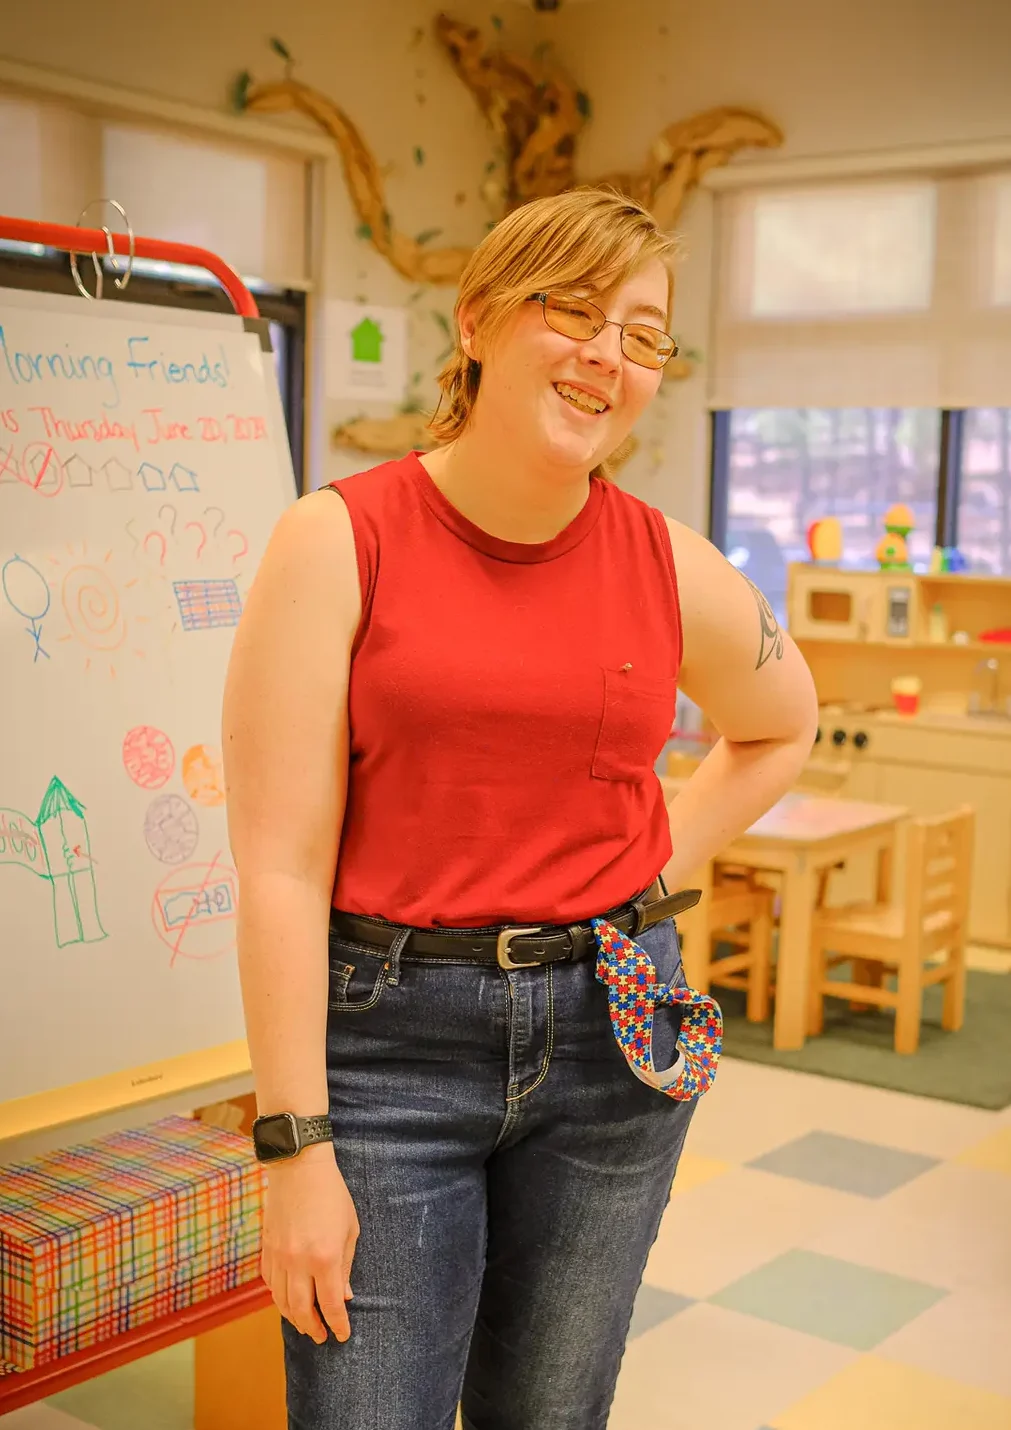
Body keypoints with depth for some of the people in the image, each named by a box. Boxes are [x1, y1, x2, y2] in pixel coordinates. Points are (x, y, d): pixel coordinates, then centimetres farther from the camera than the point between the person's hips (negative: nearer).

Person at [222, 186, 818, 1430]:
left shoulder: (673, 568, 0)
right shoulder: (338, 543, -9)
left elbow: (782, 728, 22)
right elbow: (281, 865, -12)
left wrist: (655, 870, 8)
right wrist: (296, 1148, -14)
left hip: (611, 1035, 4)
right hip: (388, 1034, -3)